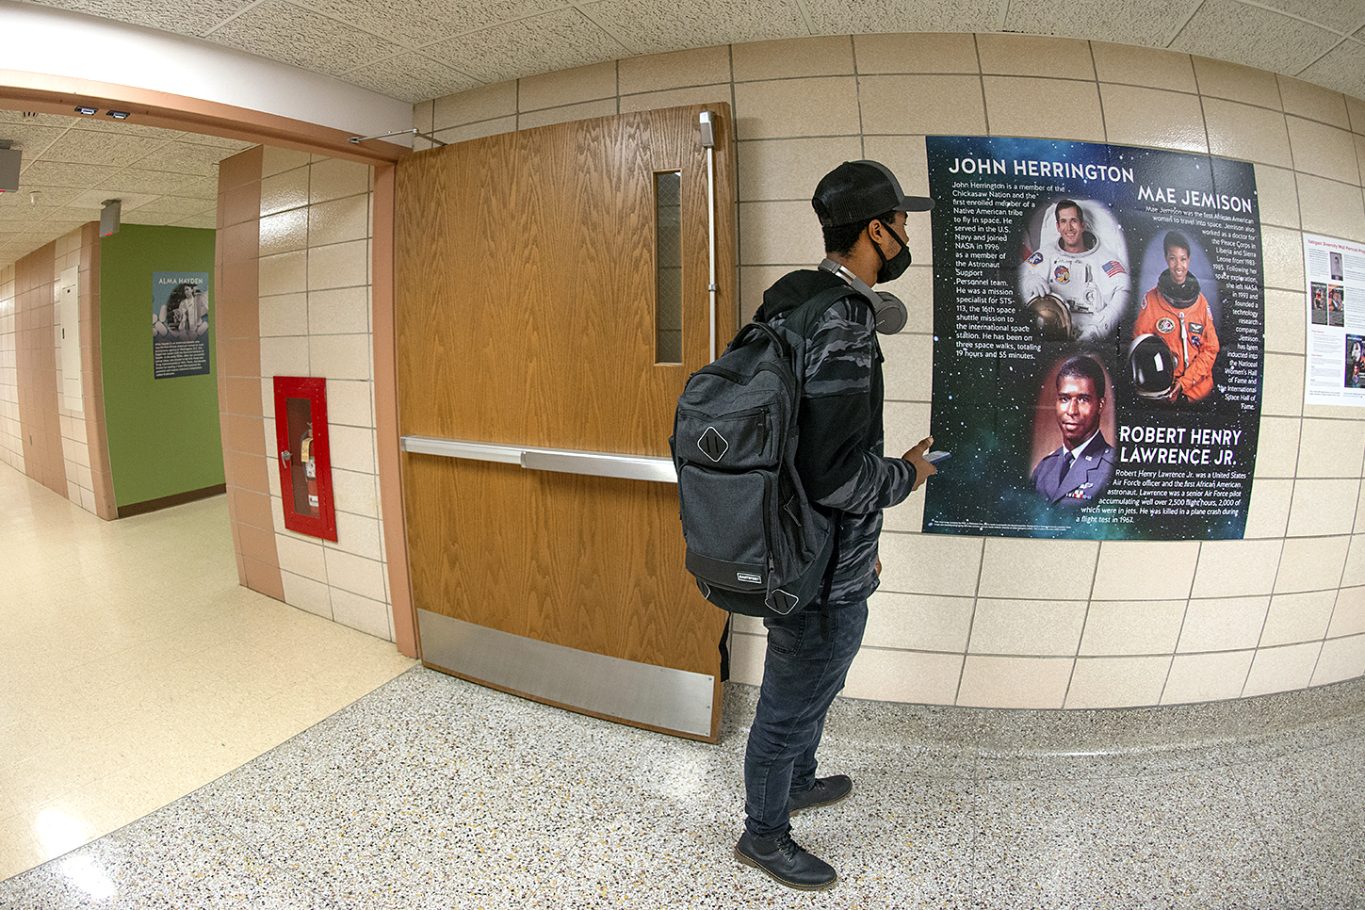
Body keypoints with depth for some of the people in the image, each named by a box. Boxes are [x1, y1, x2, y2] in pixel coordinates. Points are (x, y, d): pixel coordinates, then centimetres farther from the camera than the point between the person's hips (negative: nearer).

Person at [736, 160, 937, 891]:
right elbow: (834, 473, -32)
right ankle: (763, 835, 37)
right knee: (791, 708, 12)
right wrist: (907, 474, -11)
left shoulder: (801, 303, 7)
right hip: (825, 576, -10)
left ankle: (799, 781, 54)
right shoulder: (841, 321, -26)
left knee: (811, 688, 30)